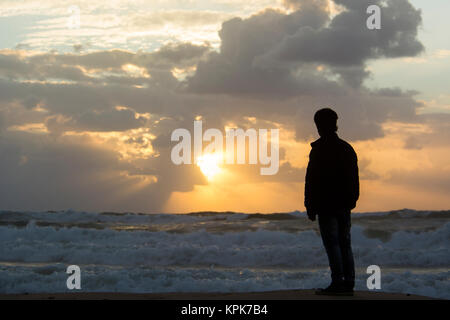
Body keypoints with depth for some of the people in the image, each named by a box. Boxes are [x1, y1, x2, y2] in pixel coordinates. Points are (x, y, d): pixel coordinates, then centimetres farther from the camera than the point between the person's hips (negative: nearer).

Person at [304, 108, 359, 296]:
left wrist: (310, 207, -9)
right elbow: (355, 180, 18)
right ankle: (348, 284, 7)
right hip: (345, 206, 7)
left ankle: (338, 283, -12)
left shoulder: (320, 149, -9)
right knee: (345, 243, 8)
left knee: (332, 243, -7)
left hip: (326, 205, -7)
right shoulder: (347, 148, 14)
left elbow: (312, 180, -12)